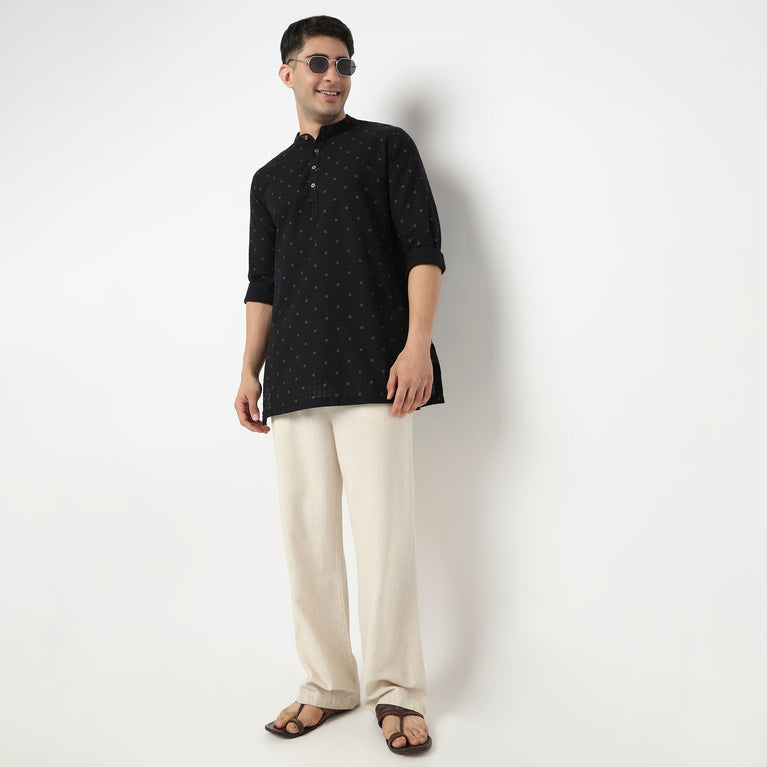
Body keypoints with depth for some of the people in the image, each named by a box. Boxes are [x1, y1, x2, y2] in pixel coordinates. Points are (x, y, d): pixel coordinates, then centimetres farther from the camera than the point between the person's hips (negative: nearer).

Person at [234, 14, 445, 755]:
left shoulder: (386, 146, 11)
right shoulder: (269, 179, 23)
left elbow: (424, 249, 0)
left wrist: (417, 345, -12)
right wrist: (250, 372, 11)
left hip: (371, 371, -4)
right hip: (295, 382, 5)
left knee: (384, 534, -8)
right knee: (306, 536, 4)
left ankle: (394, 690, 5)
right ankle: (328, 684, 17)